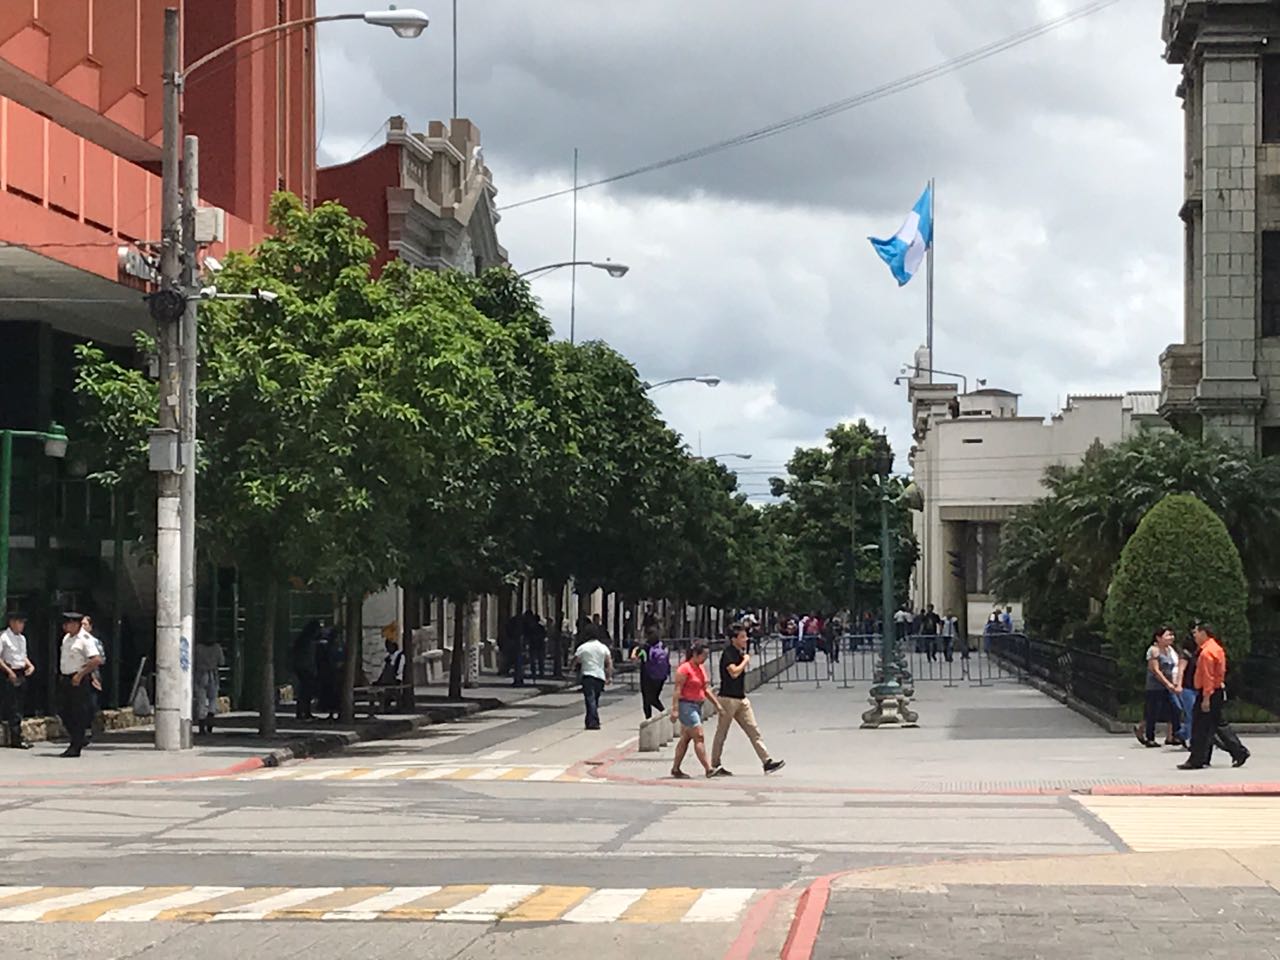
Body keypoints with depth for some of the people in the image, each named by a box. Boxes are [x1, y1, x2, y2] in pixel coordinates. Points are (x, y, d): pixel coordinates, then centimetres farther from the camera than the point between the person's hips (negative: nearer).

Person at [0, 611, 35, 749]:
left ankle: (16, 738, 12)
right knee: (13, 708, -7)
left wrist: (30, 665, 5)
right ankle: (16, 739, -7)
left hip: (21, 674, 8)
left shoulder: (22, 638, 14)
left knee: (18, 706, 8)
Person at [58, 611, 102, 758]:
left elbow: (96, 660, -21)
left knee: (78, 714, -3)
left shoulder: (85, 639, -13)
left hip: (79, 681, -8)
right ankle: (79, 740, 23)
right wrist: (62, 676, 12)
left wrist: (80, 675, -19)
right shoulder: (66, 638, 13)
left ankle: (75, 747, 1)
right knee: (66, 713, 9)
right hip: (66, 680, 8)